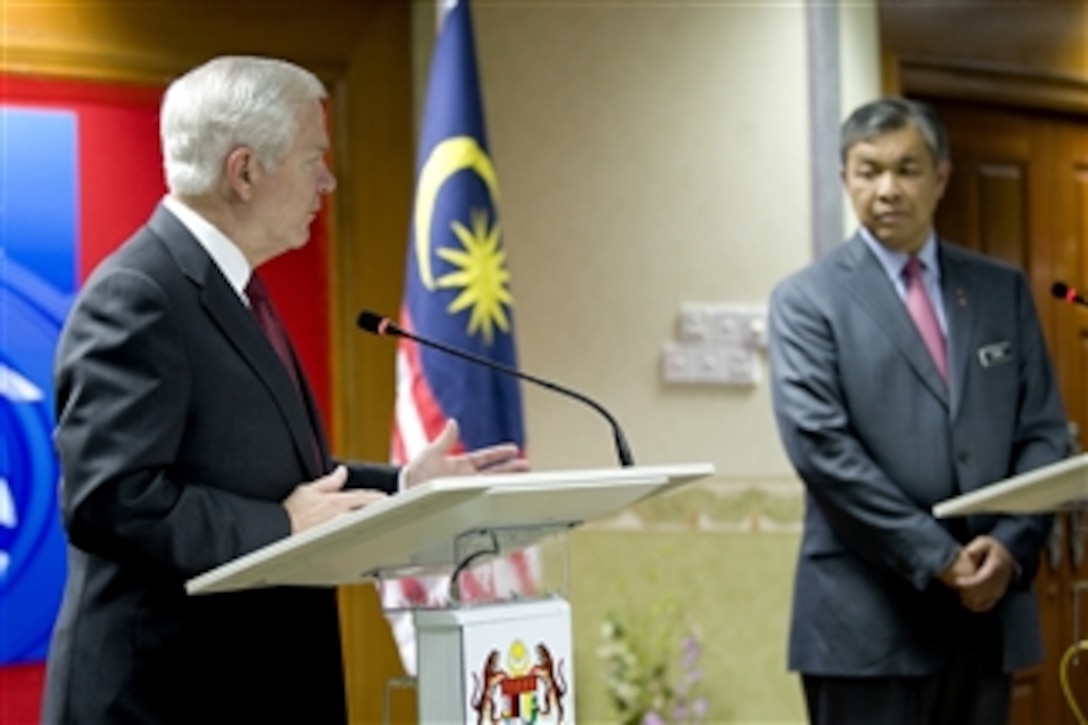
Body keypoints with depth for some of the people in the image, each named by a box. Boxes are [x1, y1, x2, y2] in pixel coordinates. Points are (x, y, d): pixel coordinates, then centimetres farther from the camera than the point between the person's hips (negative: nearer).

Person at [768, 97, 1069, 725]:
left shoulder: (1004, 290, 12)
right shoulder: (808, 299, 0)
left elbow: (1045, 433, 10)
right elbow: (820, 443, -11)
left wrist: (1011, 544, -8)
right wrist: (937, 558, -15)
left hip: (988, 604, 4)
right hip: (868, 617, -4)